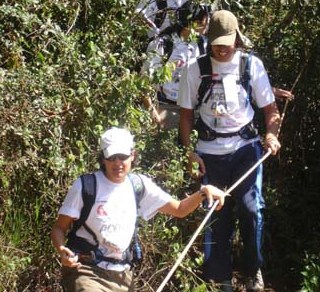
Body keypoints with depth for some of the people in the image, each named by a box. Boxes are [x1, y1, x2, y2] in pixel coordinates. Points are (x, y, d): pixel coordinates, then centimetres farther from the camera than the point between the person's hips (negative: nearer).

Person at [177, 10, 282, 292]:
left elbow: (270, 107, 3)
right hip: (210, 150, 1)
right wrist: (189, 150, -3)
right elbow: (186, 112, 4)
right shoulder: (195, 69, -3)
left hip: (246, 146, 0)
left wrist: (272, 134, -14)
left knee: (251, 208, -9)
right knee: (215, 214, 5)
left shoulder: (252, 65, -2)